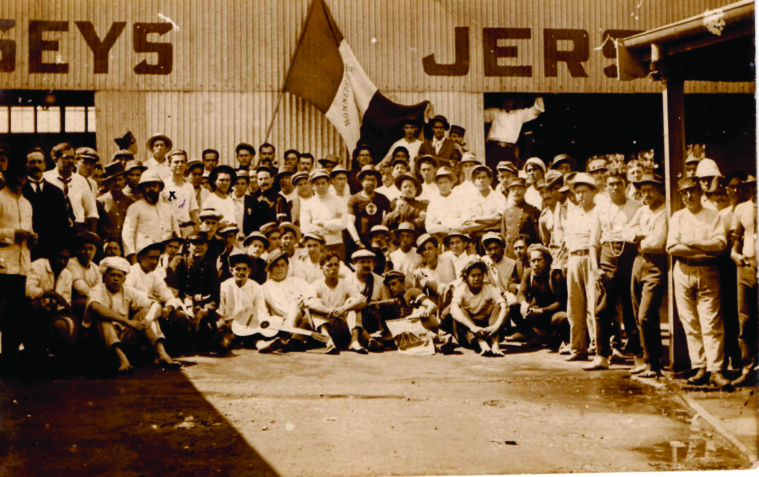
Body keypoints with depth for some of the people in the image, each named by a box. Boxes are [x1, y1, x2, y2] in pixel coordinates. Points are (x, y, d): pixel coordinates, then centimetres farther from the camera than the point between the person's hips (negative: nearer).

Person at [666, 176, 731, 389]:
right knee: (690, 323, 1)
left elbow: (720, 242, -6)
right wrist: (704, 250, -7)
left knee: (711, 322, -8)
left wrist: (691, 242, -10)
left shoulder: (713, 216, 9)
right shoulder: (677, 217, 12)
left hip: (708, 273, -2)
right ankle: (699, 368, 6)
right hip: (683, 273, 2)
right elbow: (671, 247, -2)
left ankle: (715, 370, -7)